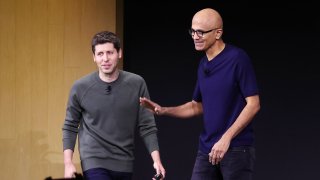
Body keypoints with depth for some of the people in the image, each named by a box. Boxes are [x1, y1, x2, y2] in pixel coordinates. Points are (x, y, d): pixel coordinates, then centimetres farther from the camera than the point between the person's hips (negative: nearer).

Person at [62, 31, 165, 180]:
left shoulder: (136, 84, -3)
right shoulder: (81, 87, -5)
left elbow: (147, 126, 1)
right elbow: (70, 127, 4)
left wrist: (156, 160, -7)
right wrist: (68, 163, -4)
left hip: (124, 164, 2)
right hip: (94, 162, -2)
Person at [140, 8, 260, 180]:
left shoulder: (237, 58, -12)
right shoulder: (203, 65, 13)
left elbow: (253, 104, -15)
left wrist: (226, 138, -21)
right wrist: (163, 110, 7)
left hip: (237, 148, -7)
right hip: (207, 149, 7)